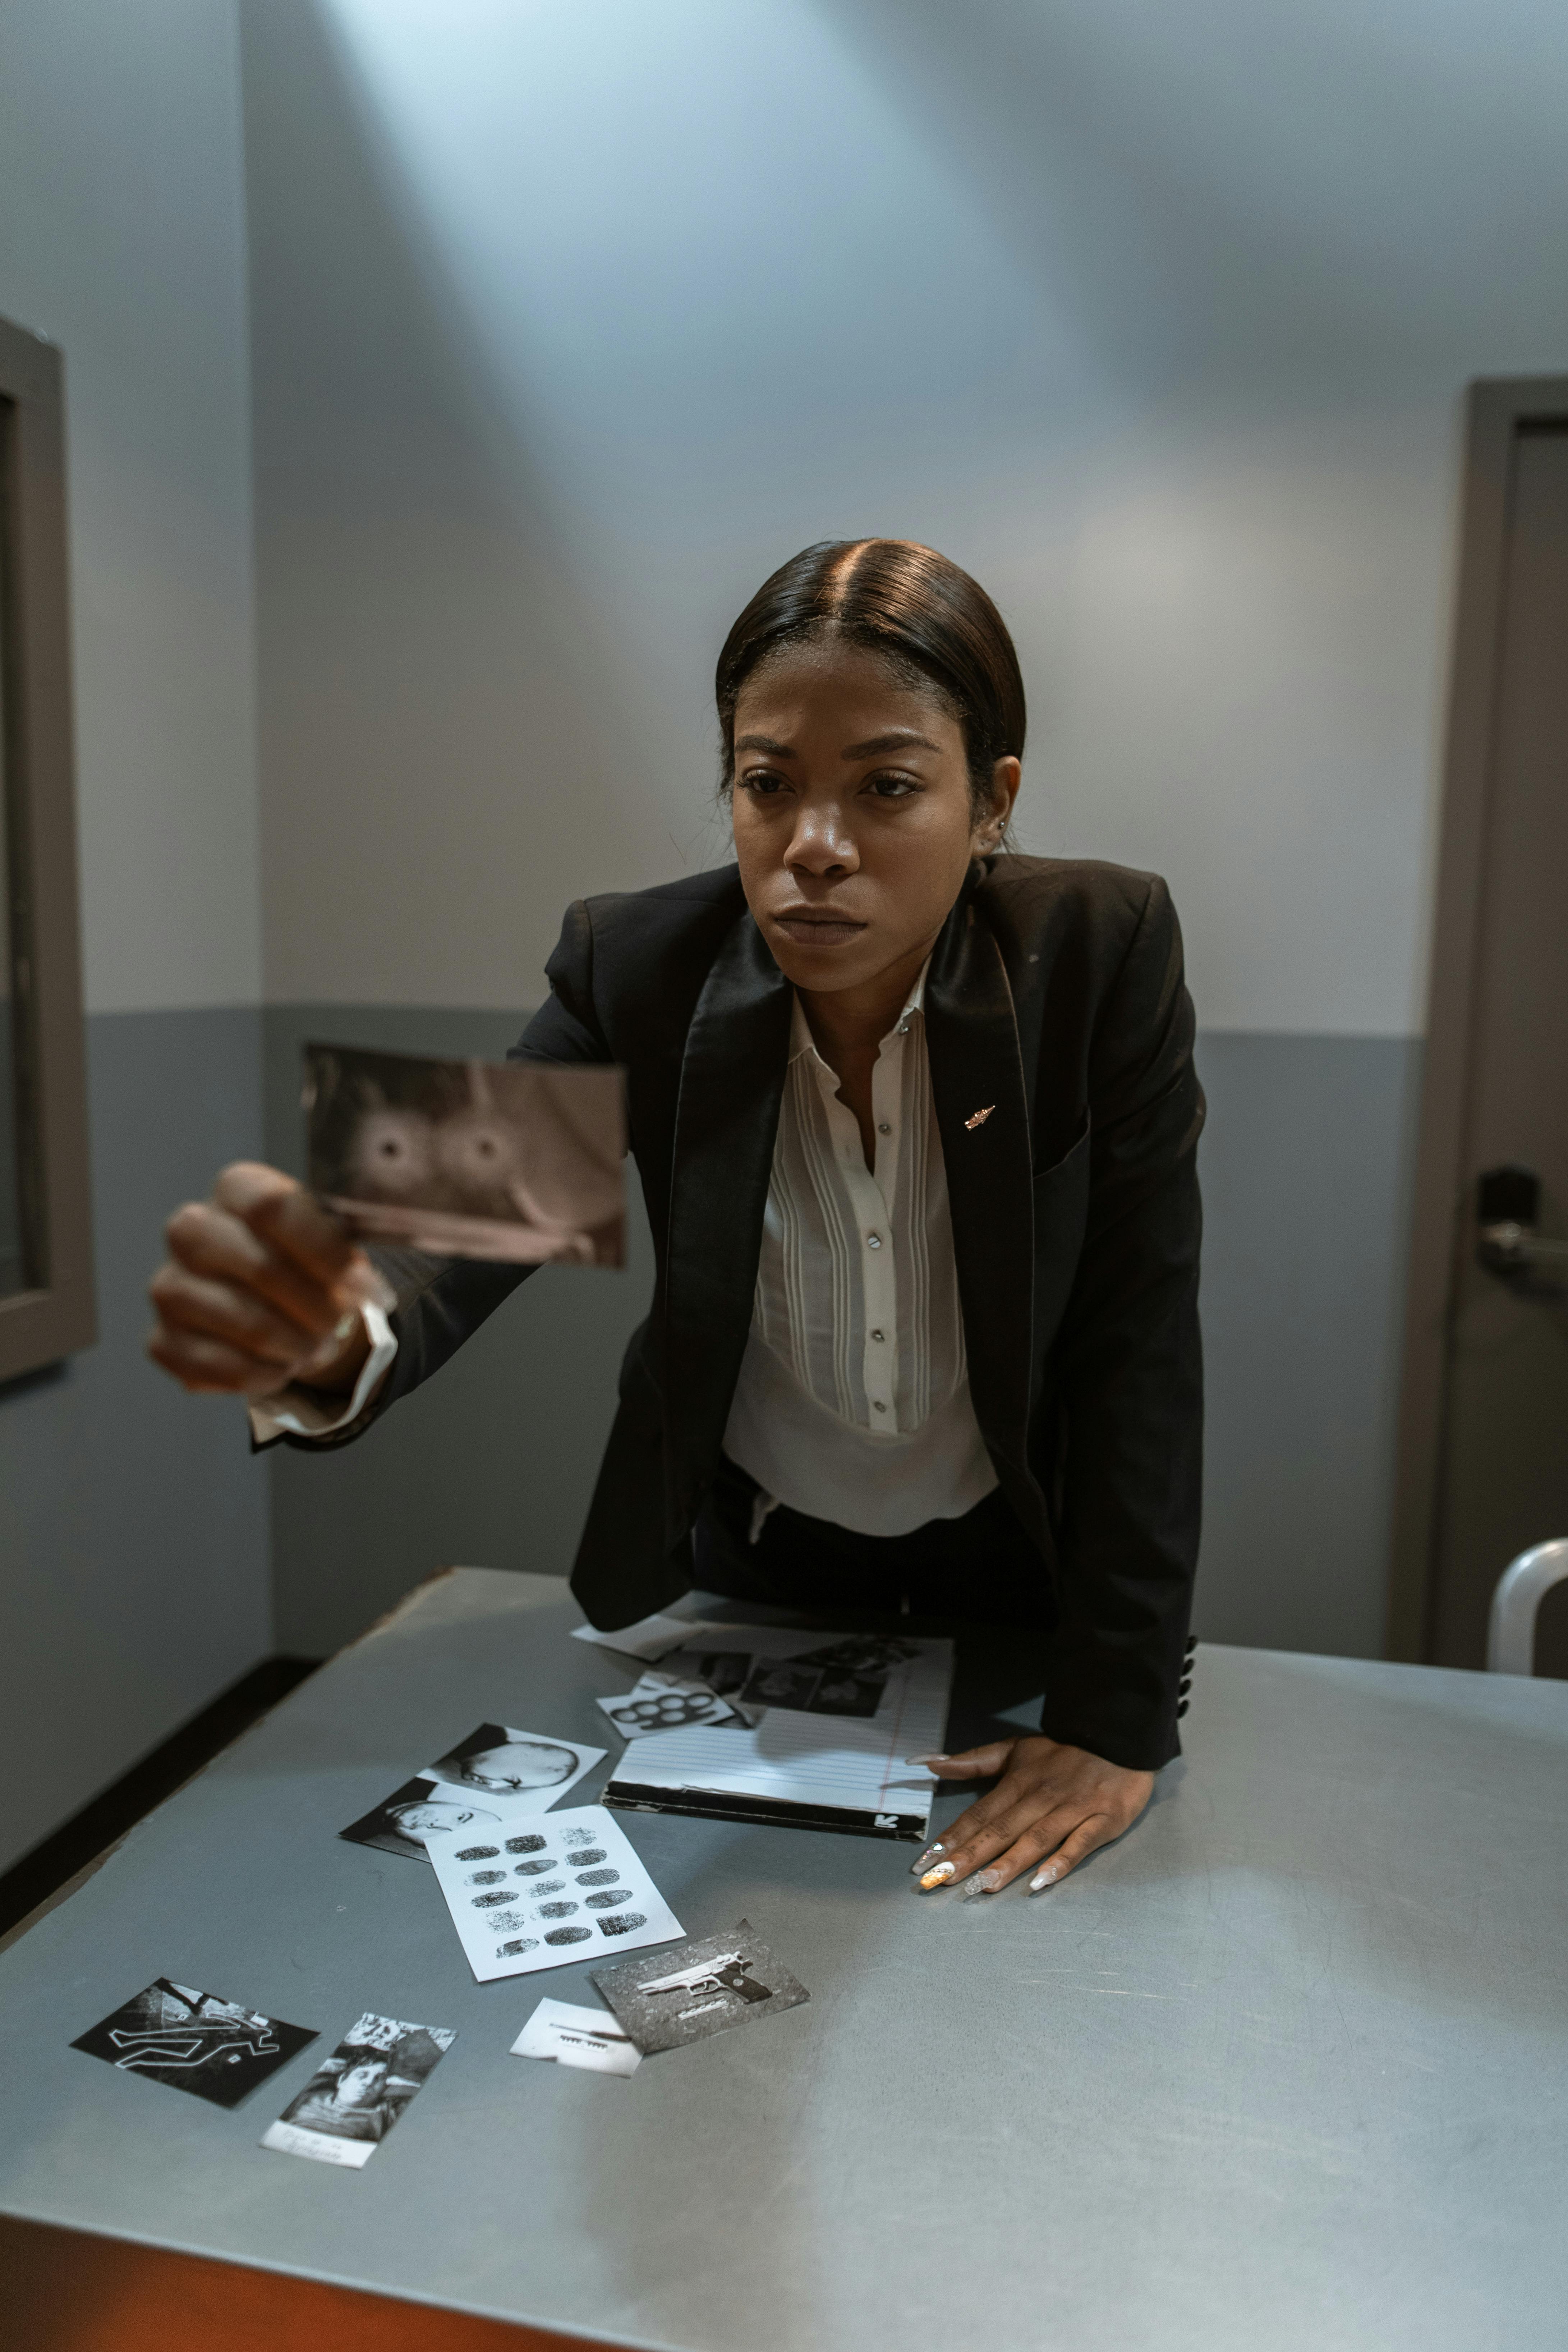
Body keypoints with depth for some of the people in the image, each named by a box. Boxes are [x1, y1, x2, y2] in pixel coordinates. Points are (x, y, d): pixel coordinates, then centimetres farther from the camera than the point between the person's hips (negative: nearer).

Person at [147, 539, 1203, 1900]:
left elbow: (1141, 1343, -22)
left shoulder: (1105, 955, -24)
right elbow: (467, 1220, -29)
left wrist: (1120, 1723, -21)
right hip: (747, 1559, 2)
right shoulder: (639, 966, -20)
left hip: (1021, 1569, -1)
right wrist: (324, 1337, -53)